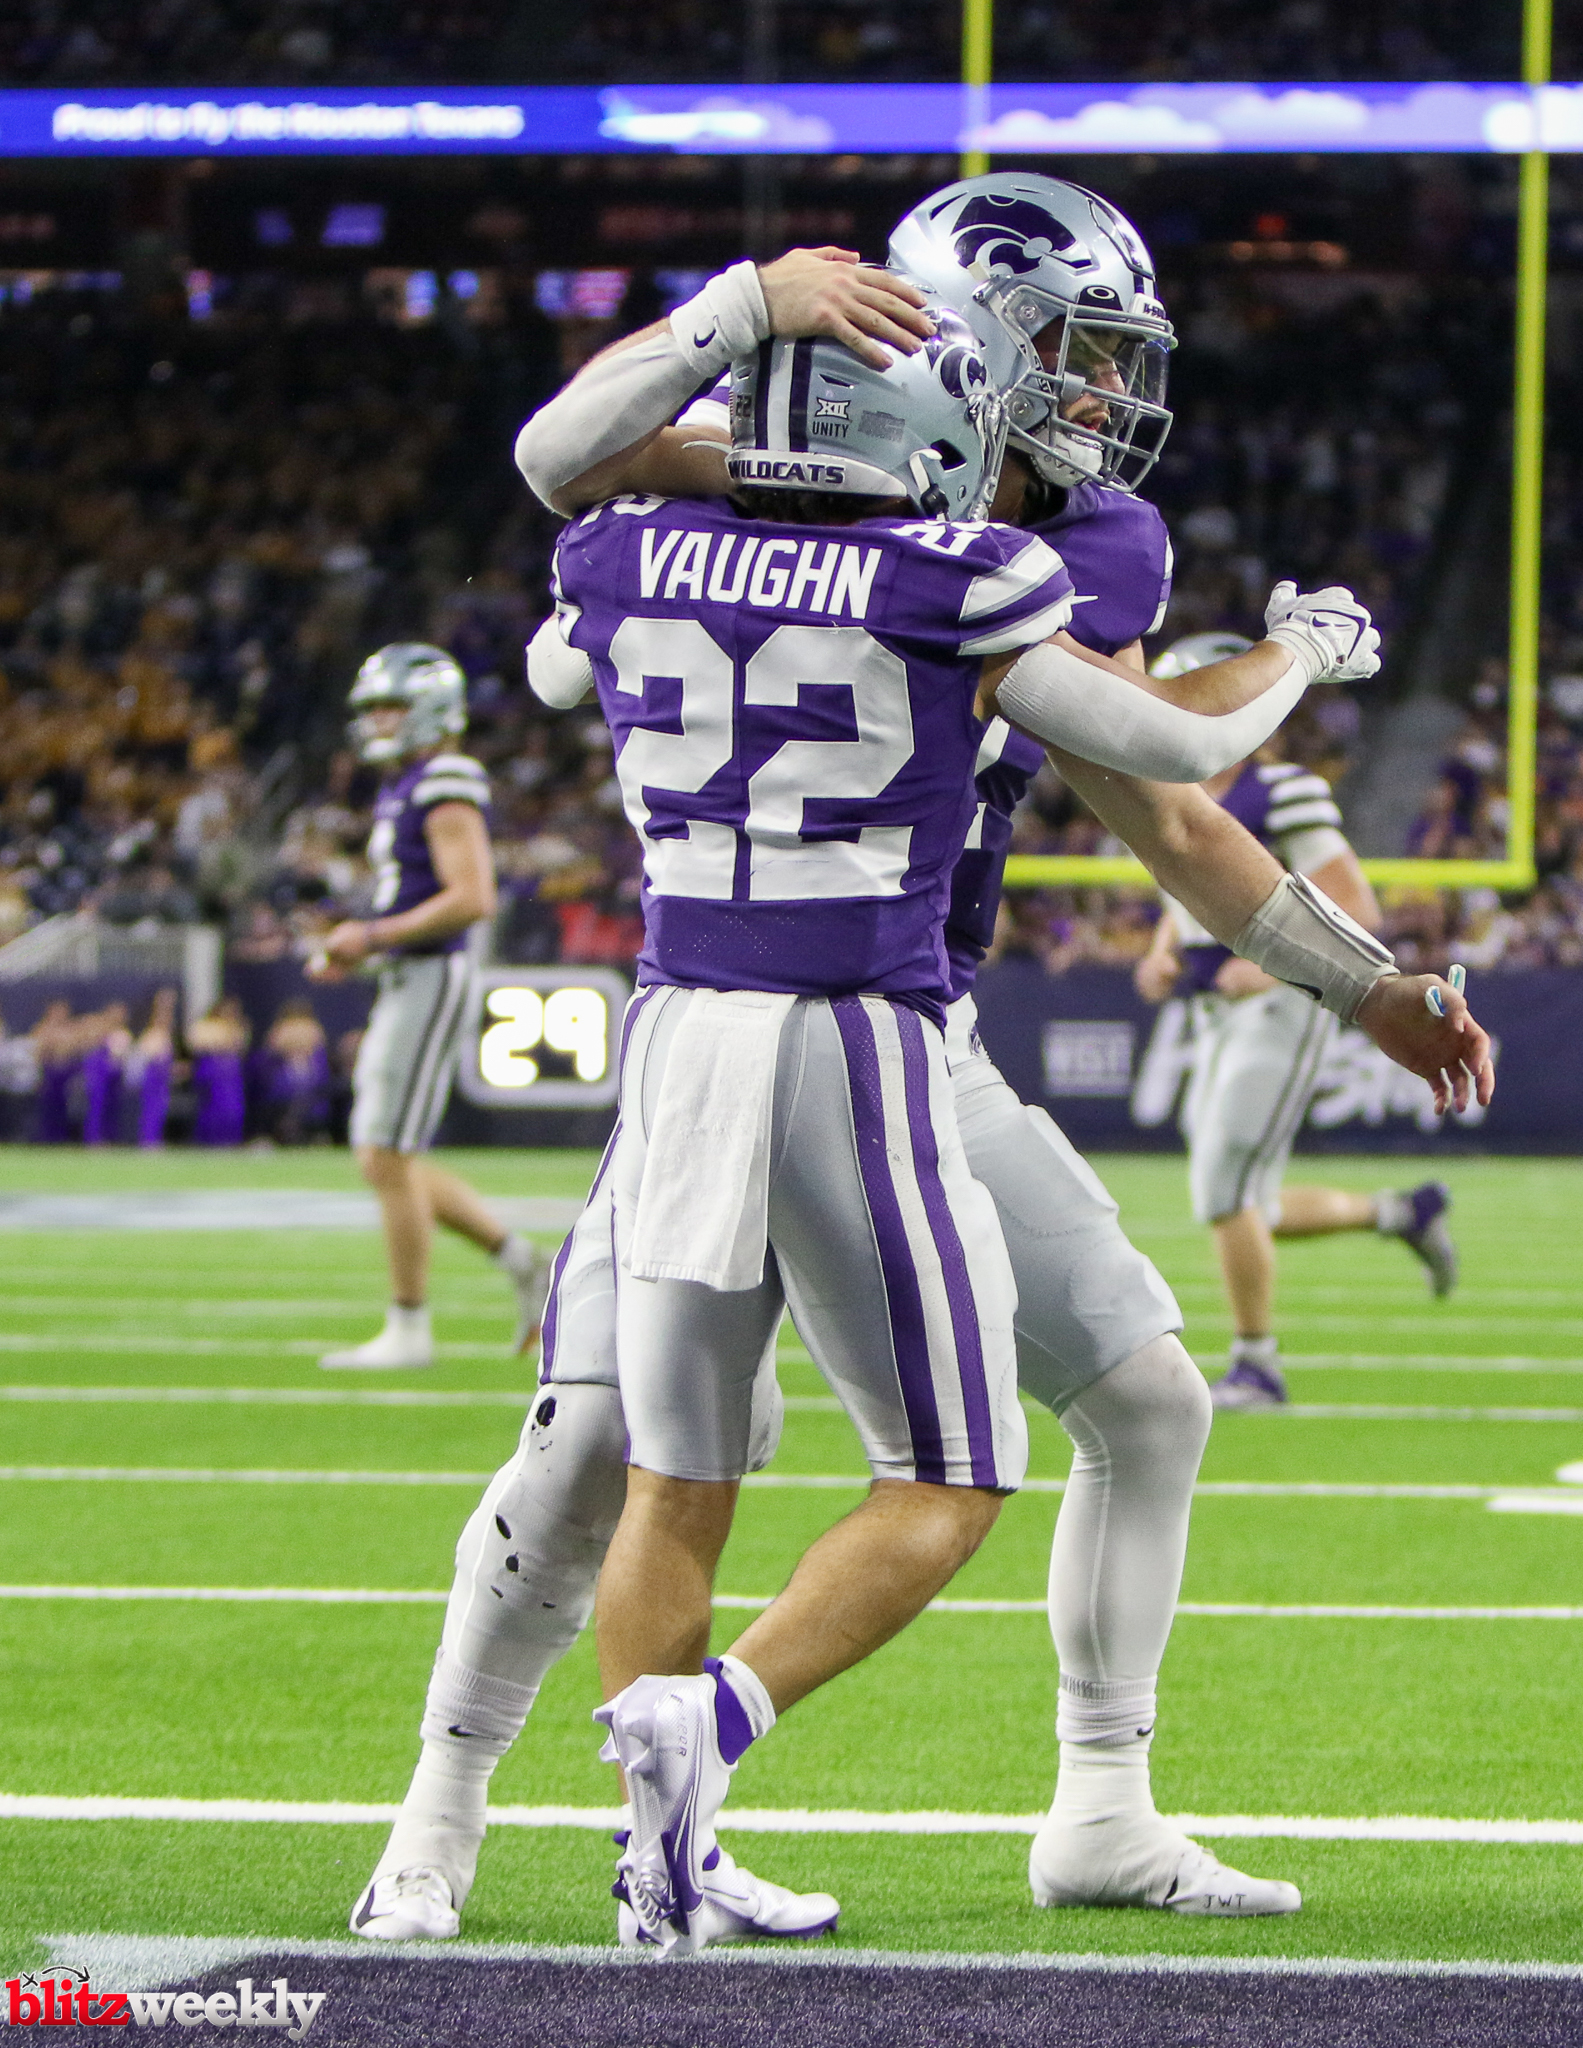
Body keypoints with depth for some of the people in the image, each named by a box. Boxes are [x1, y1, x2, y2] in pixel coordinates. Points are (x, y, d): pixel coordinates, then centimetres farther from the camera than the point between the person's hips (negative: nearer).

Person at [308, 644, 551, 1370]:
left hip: (431, 981, -10)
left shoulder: (446, 788, -13)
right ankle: (520, 1261, 16)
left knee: (388, 1159, -8)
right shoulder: (401, 792, 18)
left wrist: (372, 935, -18)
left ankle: (408, 1330, -3)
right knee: (386, 1160, 10)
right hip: (402, 984, 10)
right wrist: (354, 951, 11)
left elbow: (472, 898, -22)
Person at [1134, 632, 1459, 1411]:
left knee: (1224, 1191, -14)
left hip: (1280, 1008, -9)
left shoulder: (1281, 795, -13)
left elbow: (1356, 909, -15)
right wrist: (1161, 956, 5)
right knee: (1246, 1212, 11)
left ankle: (1256, 1365, -3)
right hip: (1219, 1019, 9)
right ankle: (1400, 1212, 31)